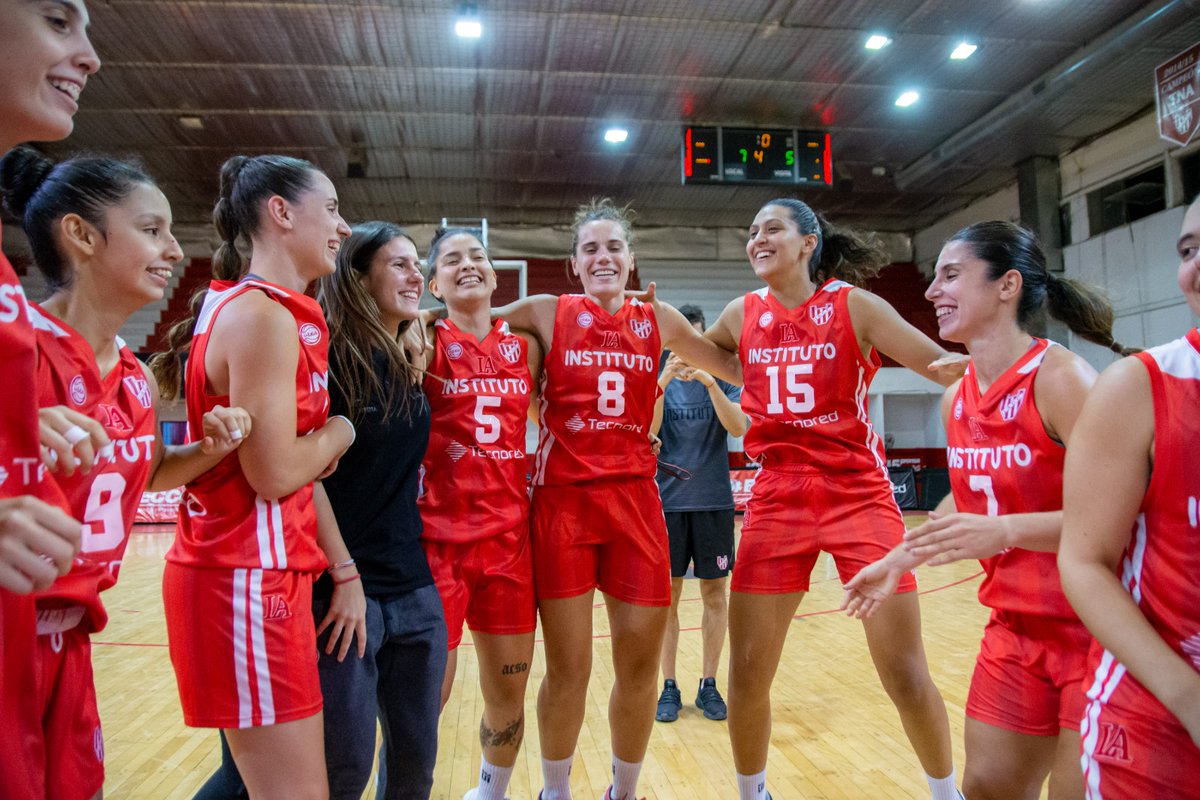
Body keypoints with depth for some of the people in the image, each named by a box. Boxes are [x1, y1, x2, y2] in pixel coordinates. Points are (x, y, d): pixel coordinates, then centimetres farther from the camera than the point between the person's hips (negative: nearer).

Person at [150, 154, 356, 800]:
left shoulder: (280, 316, 16)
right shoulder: (262, 314, -15)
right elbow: (276, 473, -19)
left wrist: (343, 568, 10)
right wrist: (340, 430, -2)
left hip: (267, 574, 10)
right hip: (246, 581, -10)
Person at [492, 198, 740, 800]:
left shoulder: (658, 320, 10)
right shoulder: (548, 313, 3)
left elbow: (738, 368, 18)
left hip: (635, 500, 2)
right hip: (562, 499, -2)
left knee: (640, 666, 6)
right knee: (567, 669, 3)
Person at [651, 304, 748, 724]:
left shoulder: (722, 381, 3)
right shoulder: (658, 382, 3)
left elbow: (738, 428, -14)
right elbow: (647, 432, -13)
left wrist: (709, 381, -26)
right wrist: (664, 379, -25)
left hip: (714, 502, 0)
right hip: (668, 502, 0)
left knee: (715, 594, 5)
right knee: (668, 595, 3)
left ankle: (708, 685, 18)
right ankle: (669, 686, 15)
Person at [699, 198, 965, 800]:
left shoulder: (853, 305, -3)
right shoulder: (742, 315, 7)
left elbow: (944, 365, -5)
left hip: (857, 494, -2)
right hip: (777, 497, 3)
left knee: (905, 674, 1)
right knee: (747, 672, 4)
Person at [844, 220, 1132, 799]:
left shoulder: (1060, 377, -19)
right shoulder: (955, 399, 3)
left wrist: (1005, 531, -37)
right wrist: (898, 559, 17)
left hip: (1095, 631, -6)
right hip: (1014, 630, 7)